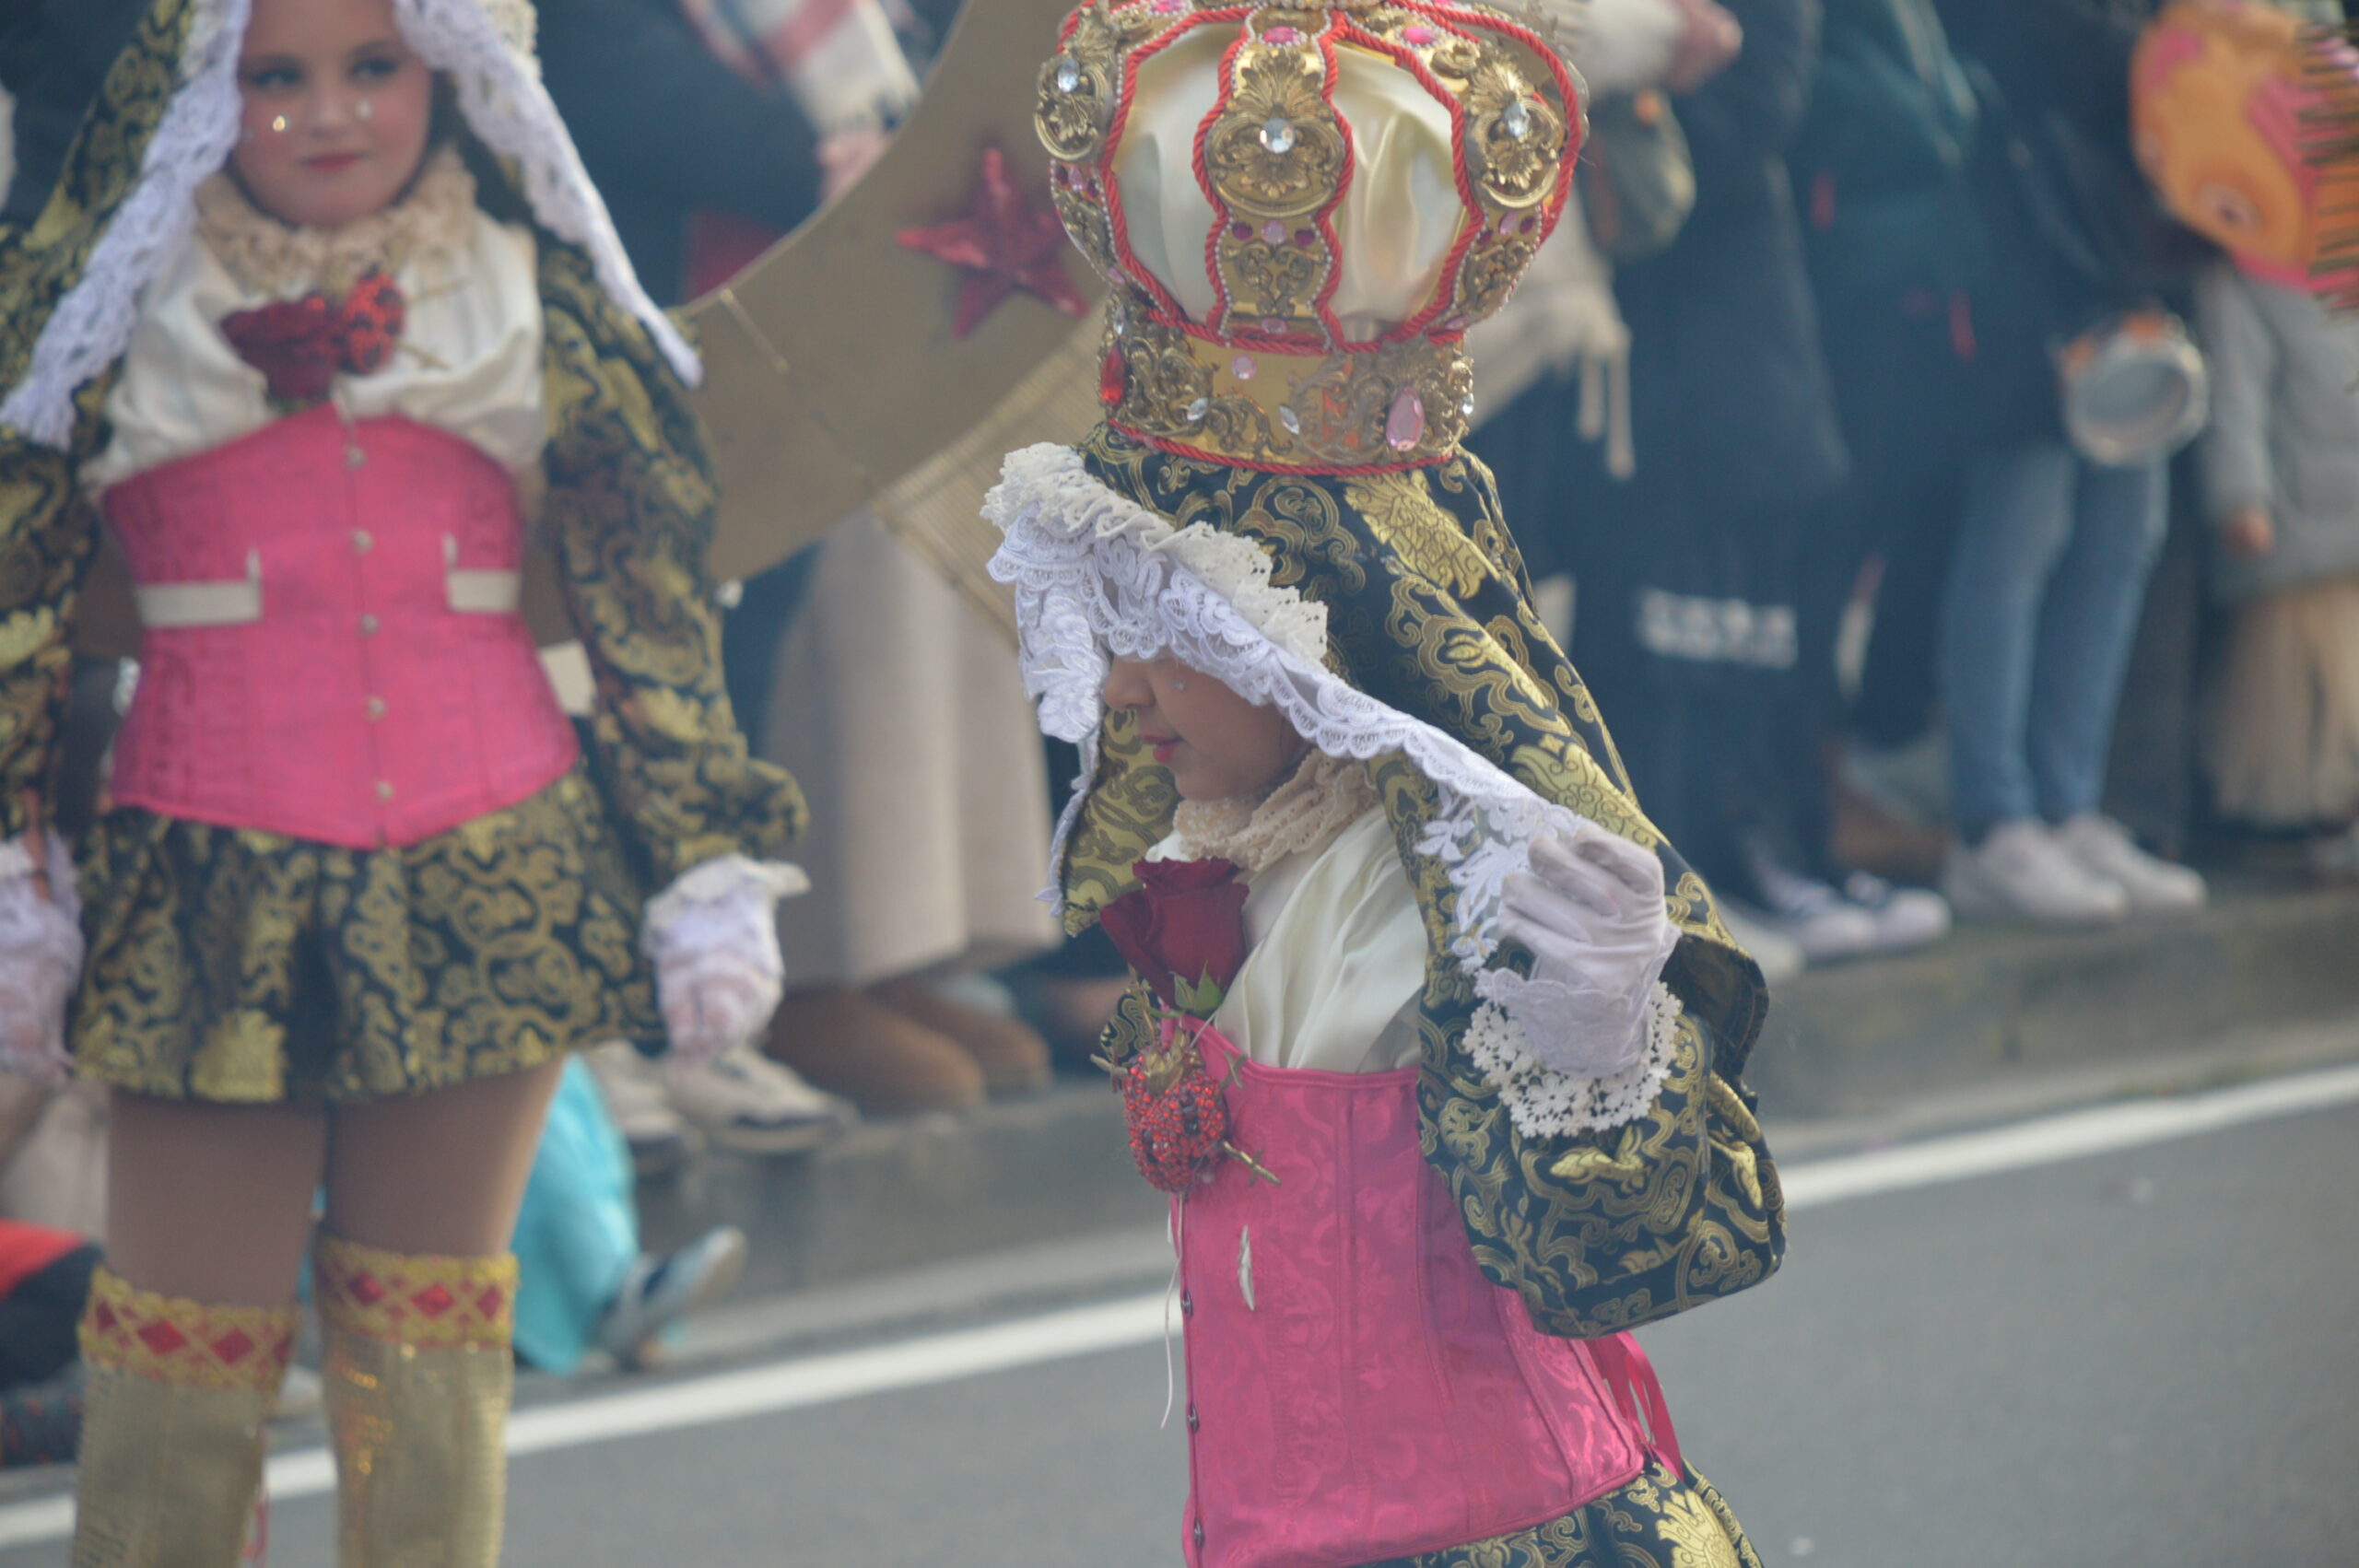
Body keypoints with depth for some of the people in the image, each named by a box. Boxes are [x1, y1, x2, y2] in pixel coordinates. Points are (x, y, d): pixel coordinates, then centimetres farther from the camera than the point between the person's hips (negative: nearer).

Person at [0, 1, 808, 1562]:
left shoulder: (535, 298, 6)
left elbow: (657, 602, 8)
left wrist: (710, 865, 5)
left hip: (492, 876, 1)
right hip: (213, 889, -1)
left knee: (433, 1321, 9)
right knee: (190, 1334, 2)